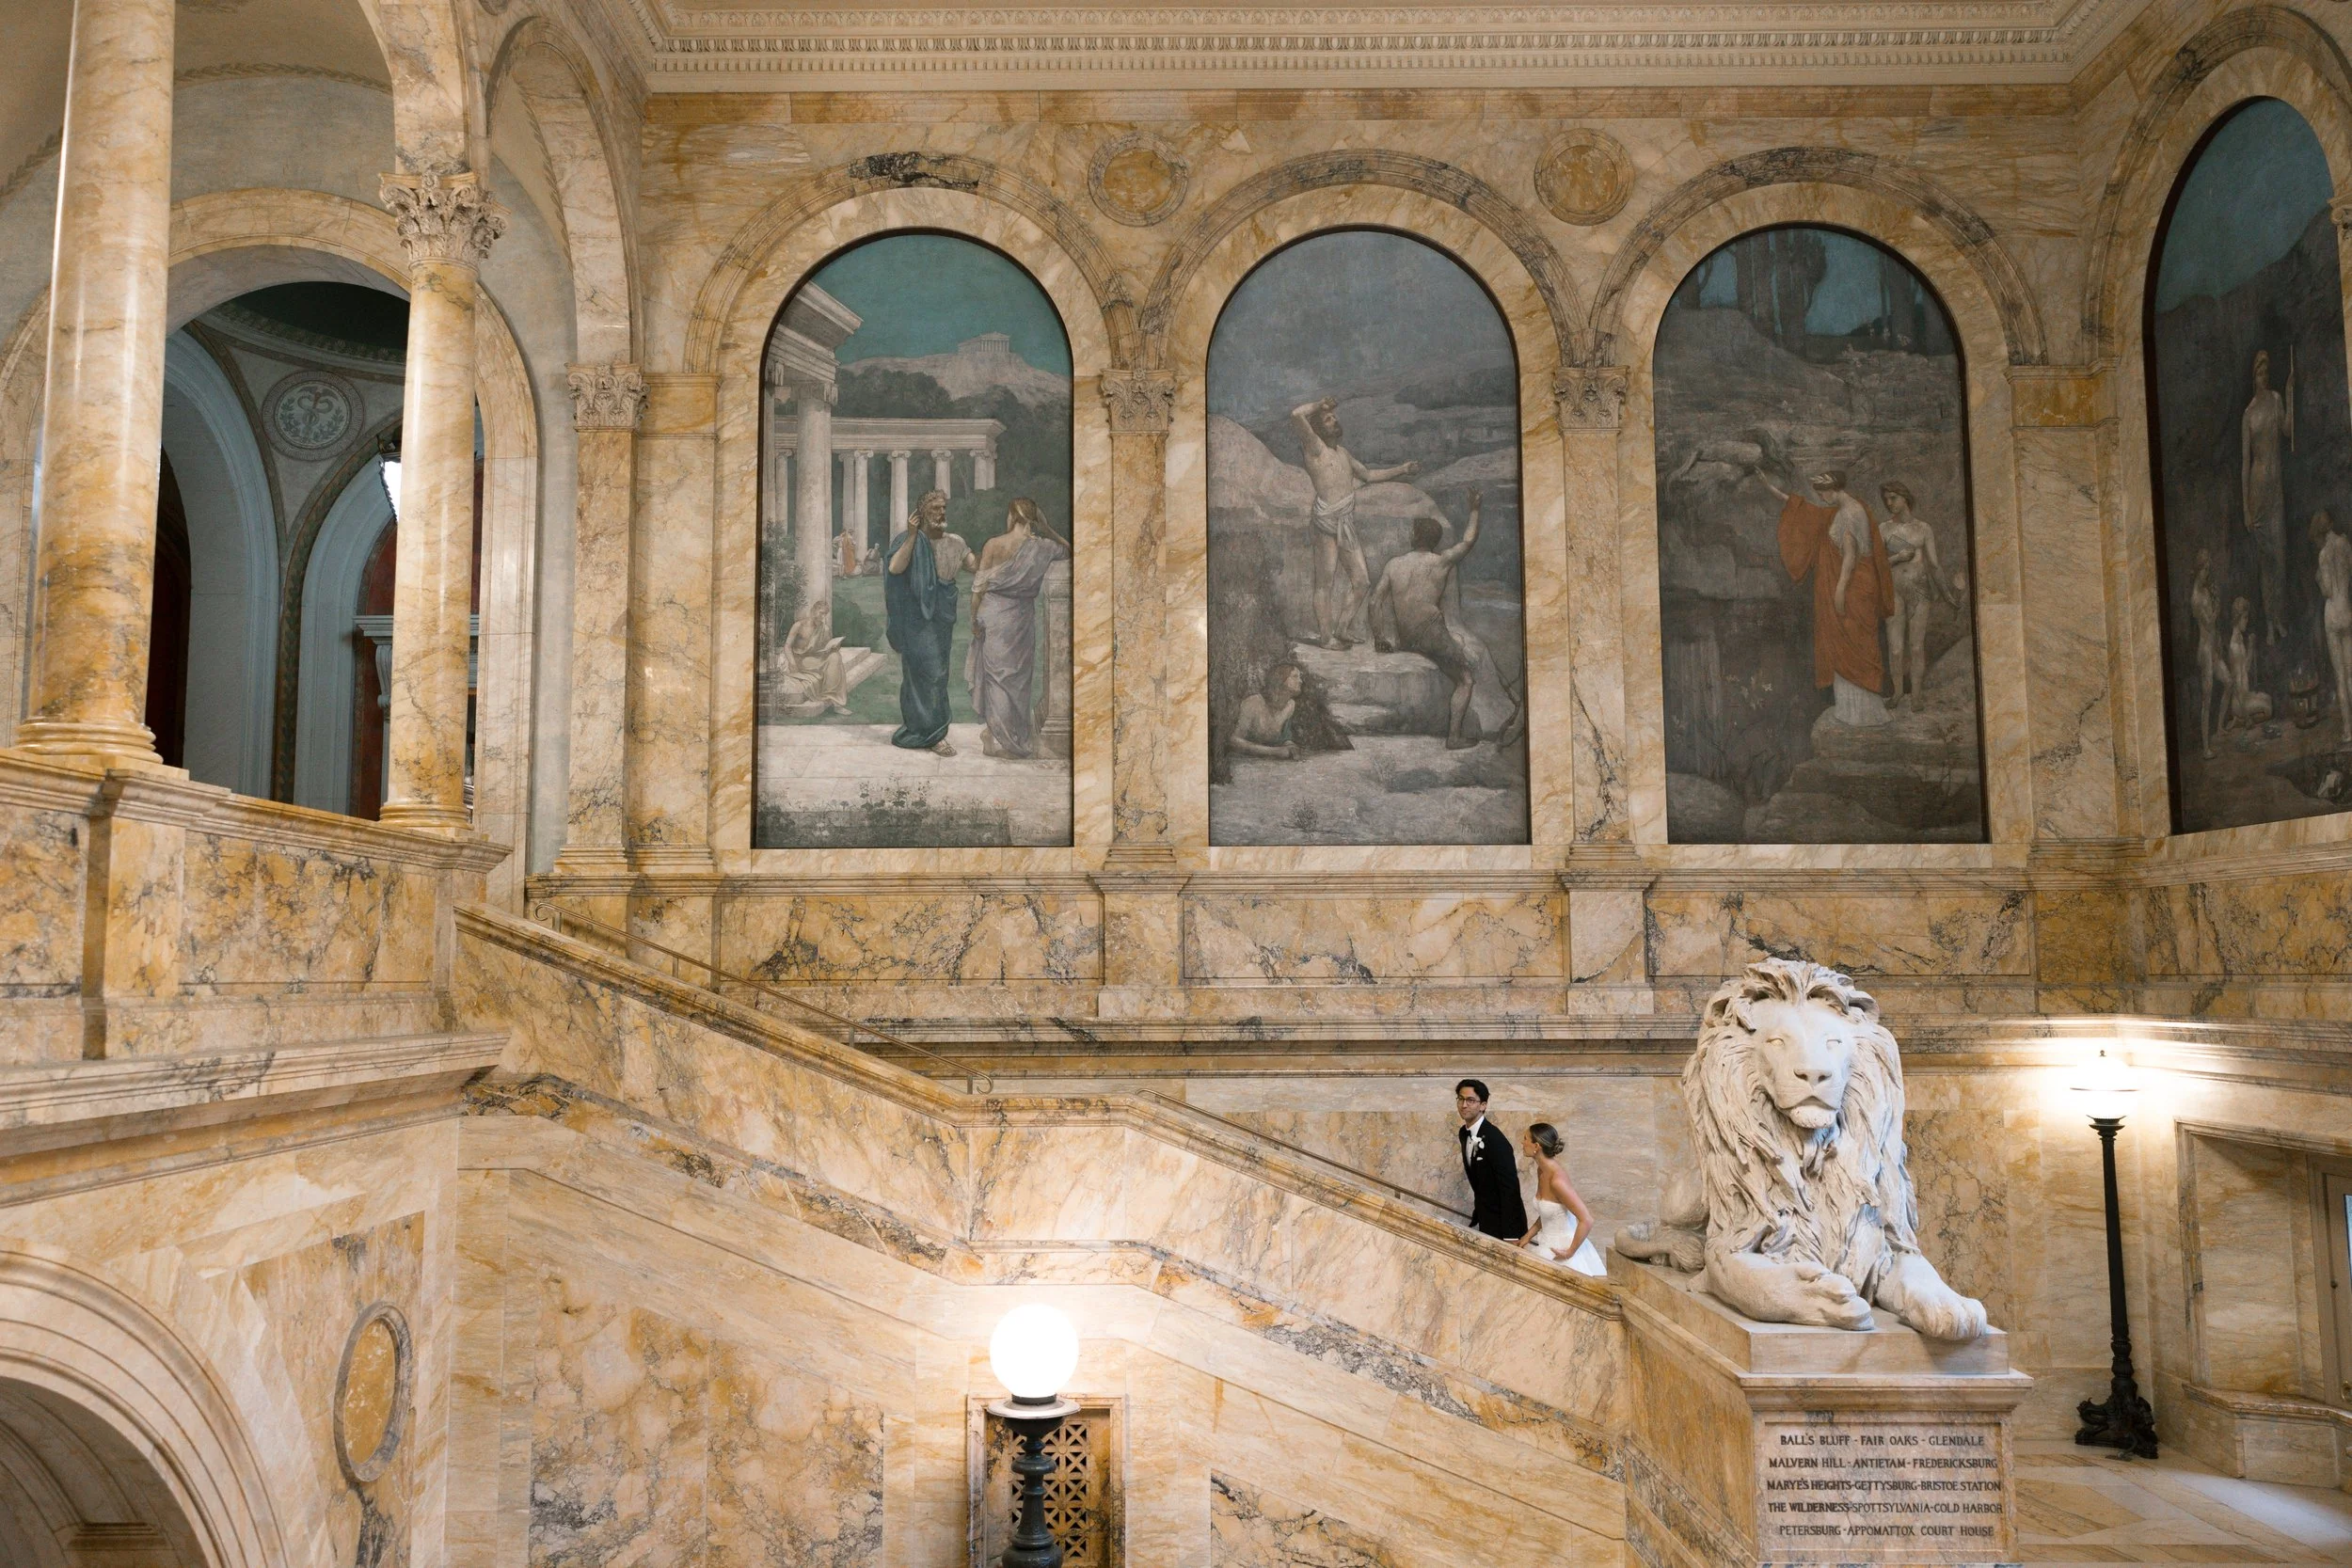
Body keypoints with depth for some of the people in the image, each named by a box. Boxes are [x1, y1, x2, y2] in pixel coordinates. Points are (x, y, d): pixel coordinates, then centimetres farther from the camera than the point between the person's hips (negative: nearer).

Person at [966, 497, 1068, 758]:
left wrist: (974, 618, 1)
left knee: (996, 673, 7)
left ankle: (999, 739, 10)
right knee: (1018, 674, 11)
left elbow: (979, 585, -7)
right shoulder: (1039, 547, -3)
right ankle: (1017, 739, 18)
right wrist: (1045, 529, 10)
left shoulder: (994, 545, -8)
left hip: (993, 613, -1)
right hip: (1021, 617, 1)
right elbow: (1066, 549, 18)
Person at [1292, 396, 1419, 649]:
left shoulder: (1343, 452, 23)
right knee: (1325, 581, -4)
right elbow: (1296, 415, -17)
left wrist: (1401, 470, 34)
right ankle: (1325, 636, 0)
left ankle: (1341, 631, 14)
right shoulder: (1314, 446, -1)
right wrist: (1319, 405, 0)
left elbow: (1368, 475, 37)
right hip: (1327, 521, -8)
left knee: (1361, 579, 6)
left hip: (1347, 524, 8)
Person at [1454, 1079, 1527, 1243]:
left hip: (1503, 1222, -8)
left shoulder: (1495, 1140, -25)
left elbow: (1510, 1187, -24)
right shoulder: (1464, 1133, 1)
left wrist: (1510, 1235, -23)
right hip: (1485, 1220, 8)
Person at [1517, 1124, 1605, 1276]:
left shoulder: (1557, 1180, -27)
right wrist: (1528, 1236, 6)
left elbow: (1587, 1220, -26)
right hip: (1546, 1246, 8)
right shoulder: (1542, 1170, -1)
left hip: (1561, 1249, -8)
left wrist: (1570, 1252, -17)